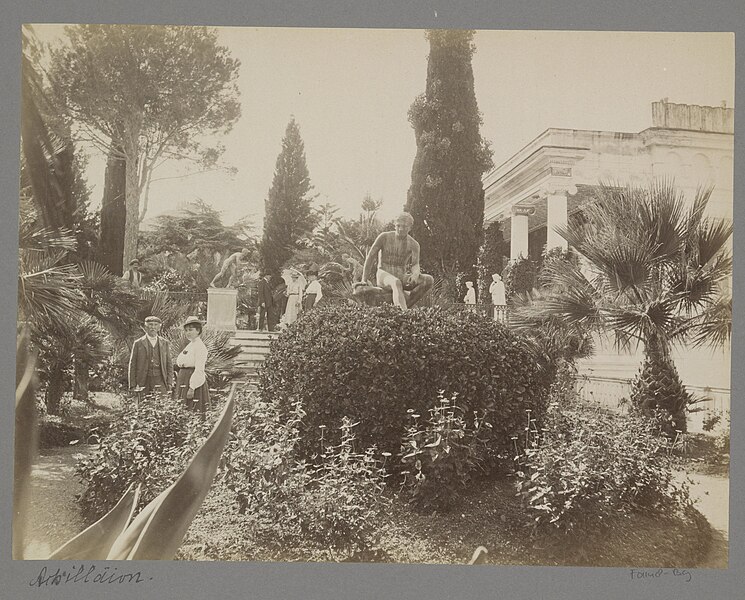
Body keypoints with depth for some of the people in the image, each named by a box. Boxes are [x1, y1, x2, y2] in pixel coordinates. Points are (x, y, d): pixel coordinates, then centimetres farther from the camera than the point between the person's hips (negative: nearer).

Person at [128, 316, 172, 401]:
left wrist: (169, 383, 4)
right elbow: (132, 365, 4)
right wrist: (133, 385, -2)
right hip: (143, 382, -1)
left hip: (160, 381, 1)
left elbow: (169, 364, 13)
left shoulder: (165, 343, 12)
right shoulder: (138, 343, 5)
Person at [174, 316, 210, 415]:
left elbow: (199, 370, -19)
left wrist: (192, 388, -23)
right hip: (184, 380, 9)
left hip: (193, 381, -9)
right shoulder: (189, 345, 15)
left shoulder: (200, 347, -13)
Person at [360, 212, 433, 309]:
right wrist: (365, 278, -4)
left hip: (401, 277, 4)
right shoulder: (384, 237, -3)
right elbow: (370, 256, -1)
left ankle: (404, 306, -31)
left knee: (429, 280, -21)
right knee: (396, 283, -40)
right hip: (384, 275, -4)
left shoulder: (413, 244, 1)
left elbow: (415, 265, -9)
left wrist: (415, 274, -34)